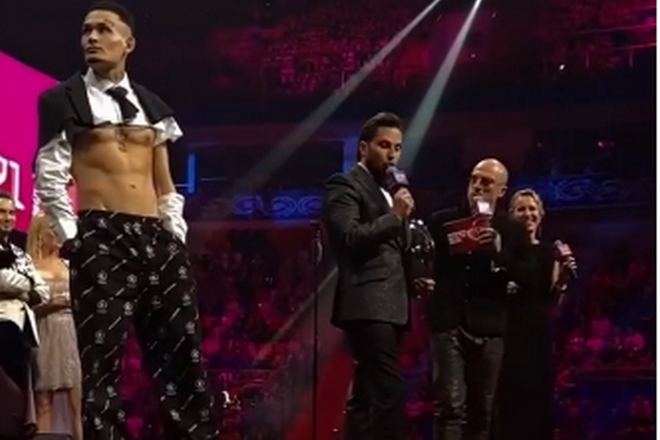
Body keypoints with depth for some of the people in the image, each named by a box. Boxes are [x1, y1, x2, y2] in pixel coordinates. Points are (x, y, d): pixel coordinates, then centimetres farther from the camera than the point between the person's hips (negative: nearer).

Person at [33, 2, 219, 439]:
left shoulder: (152, 106, 18)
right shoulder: (63, 100, 6)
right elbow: (50, 176, 0)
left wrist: (176, 234, 10)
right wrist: (71, 236, -7)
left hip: (157, 238, 4)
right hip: (100, 239, -4)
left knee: (182, 355, 2)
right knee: (101, 359, -7)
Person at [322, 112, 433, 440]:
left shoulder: (387, 191, 25)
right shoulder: (345, 186, -2)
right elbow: (349, 239, -17)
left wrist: (412, 280, 15)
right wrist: (395, 216, -17)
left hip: (389, 305, 10)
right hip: (368, 306, -10)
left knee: (369, 398, 9)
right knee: (388, 395, -19)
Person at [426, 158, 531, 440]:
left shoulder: (513, 232, 9)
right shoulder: (442, 221, 9)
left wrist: (499, 250, -12)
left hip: (489, 329, 2)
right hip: (449, 324, -1)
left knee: (482, 412, 6)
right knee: (450, 406, -12)